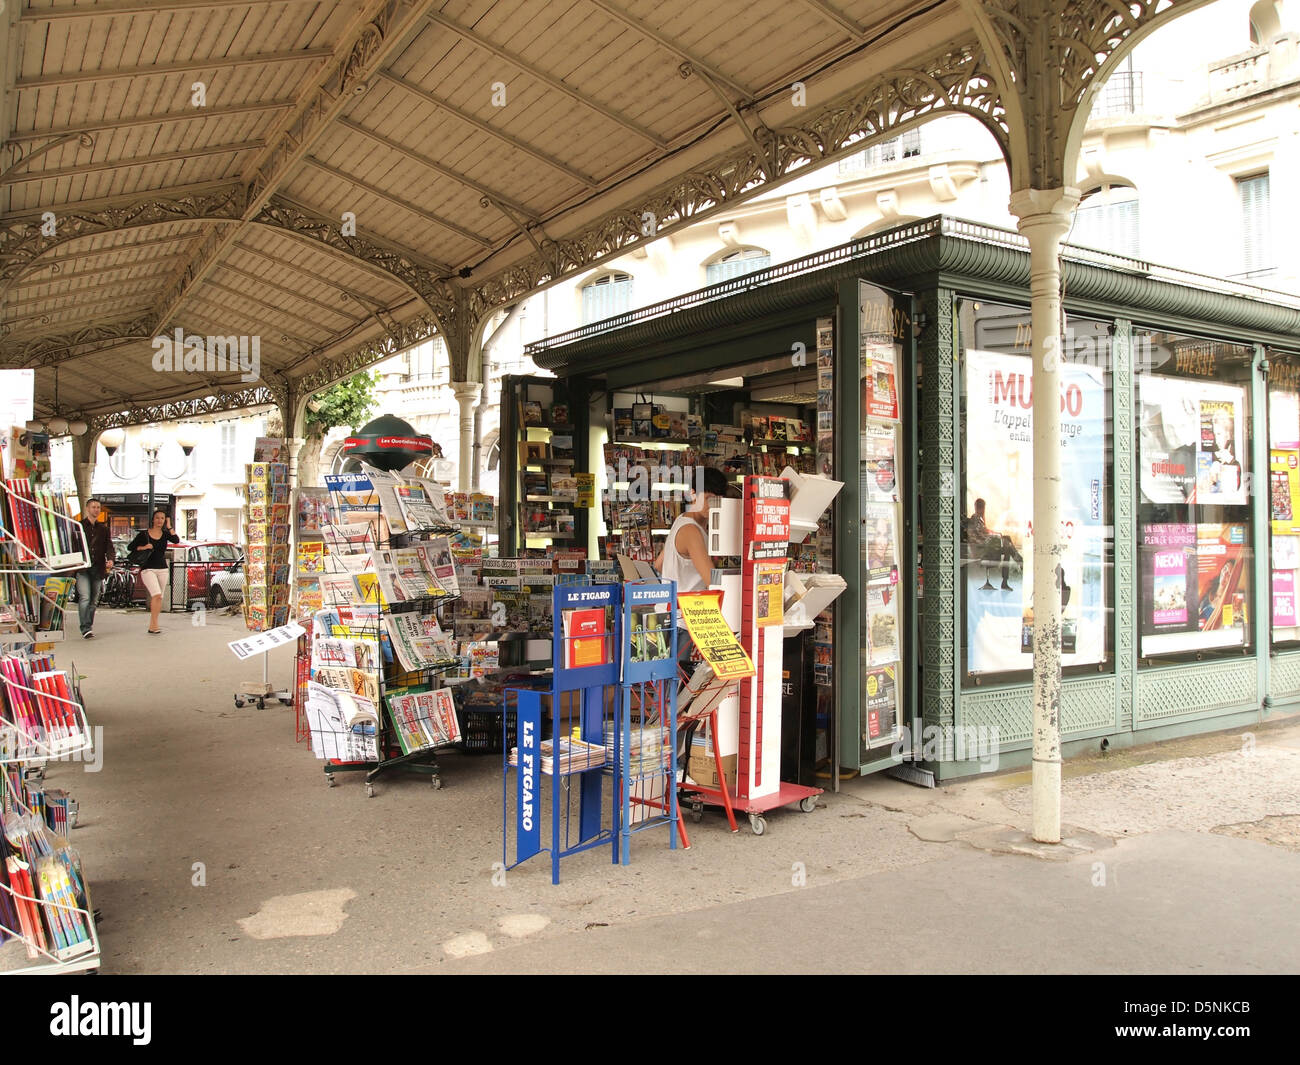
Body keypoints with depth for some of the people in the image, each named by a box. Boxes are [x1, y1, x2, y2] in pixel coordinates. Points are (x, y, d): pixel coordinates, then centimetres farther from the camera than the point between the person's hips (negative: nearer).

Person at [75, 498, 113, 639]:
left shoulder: (103, 529, 17)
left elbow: (109, 546, 9)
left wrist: (110, 559, -10)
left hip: (98, 568, 4)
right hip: (82, 568, -4)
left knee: (94, 600, 6)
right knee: (85, 598, -14)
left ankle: (89, 627, 14)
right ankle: (85, 629, -15)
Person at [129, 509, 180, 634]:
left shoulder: (165, 534, 7)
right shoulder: (144, 534, 1)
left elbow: (176, 540, -12)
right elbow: (131, 547, 3)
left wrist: (169, 527, -8)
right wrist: (143, 547, -12)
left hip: (162, 569, 4)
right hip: (148, 569, -4)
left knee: (158, 598, 7)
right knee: (157, 595, -20)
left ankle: (152, 625, 16)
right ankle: (154, 624, -17)